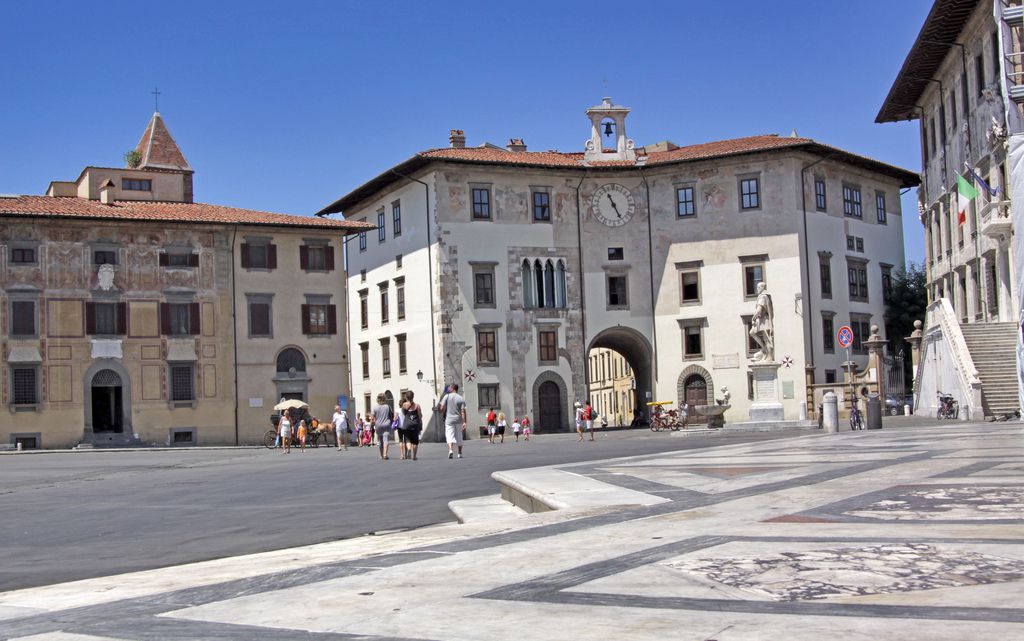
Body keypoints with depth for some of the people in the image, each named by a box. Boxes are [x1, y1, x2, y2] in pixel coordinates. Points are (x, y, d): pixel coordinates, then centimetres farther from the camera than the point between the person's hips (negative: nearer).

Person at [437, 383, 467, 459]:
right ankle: (460, 453, 19)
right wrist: (464, 422, -7)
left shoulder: (447, 396, -3)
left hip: (449, 419, -2)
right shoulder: (461, 398, 1)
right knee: (459, 437, 13)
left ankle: (451, 450, -27)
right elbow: (463, 411, -6)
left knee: (450, 436, -4)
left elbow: (442, 408, -6)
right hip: (458, 420, 2)